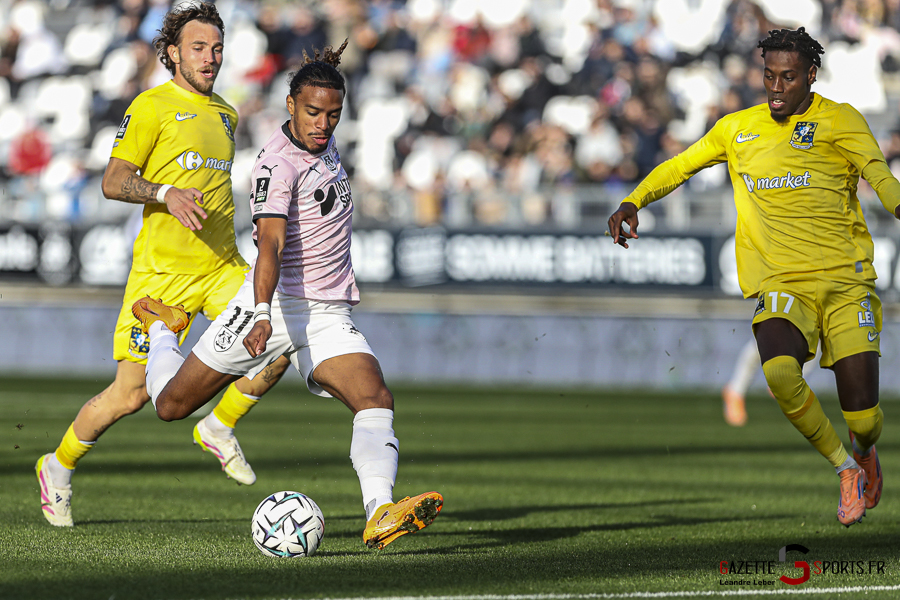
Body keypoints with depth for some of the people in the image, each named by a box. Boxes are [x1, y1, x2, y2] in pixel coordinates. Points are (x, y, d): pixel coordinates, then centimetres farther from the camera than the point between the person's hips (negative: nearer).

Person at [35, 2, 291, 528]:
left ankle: (219, 428, 7)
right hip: (161, 272, -6)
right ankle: (59, 467, 20)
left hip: (221, 267, 6)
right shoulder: (153, 105, -5)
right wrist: (166, 194, -26)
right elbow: (114, 181, -11)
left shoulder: (225, 114, 16)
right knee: (131, 395, -4)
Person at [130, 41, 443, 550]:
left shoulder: (324, 143, 6)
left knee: (376, 399, -22)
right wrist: (262, 313, -43)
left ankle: (380, 515, -39)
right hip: (275, 303, -6)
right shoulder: (279, 164, -18)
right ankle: (162, 329, 39)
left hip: (328, 316, 6)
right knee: (172, 405, 6)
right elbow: (270, 245, -32)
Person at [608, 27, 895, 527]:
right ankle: (844, 469, -7)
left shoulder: (839, 121, 1)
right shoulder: (737, 128, 12)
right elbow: (680, 166, 23)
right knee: (779, 371, -31)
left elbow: (879, 176, -15)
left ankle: (864, 453, 33)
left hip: (847, 281, -2)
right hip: (782, 285, 2)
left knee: (863, 418, -8)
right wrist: (633, 202, 7)